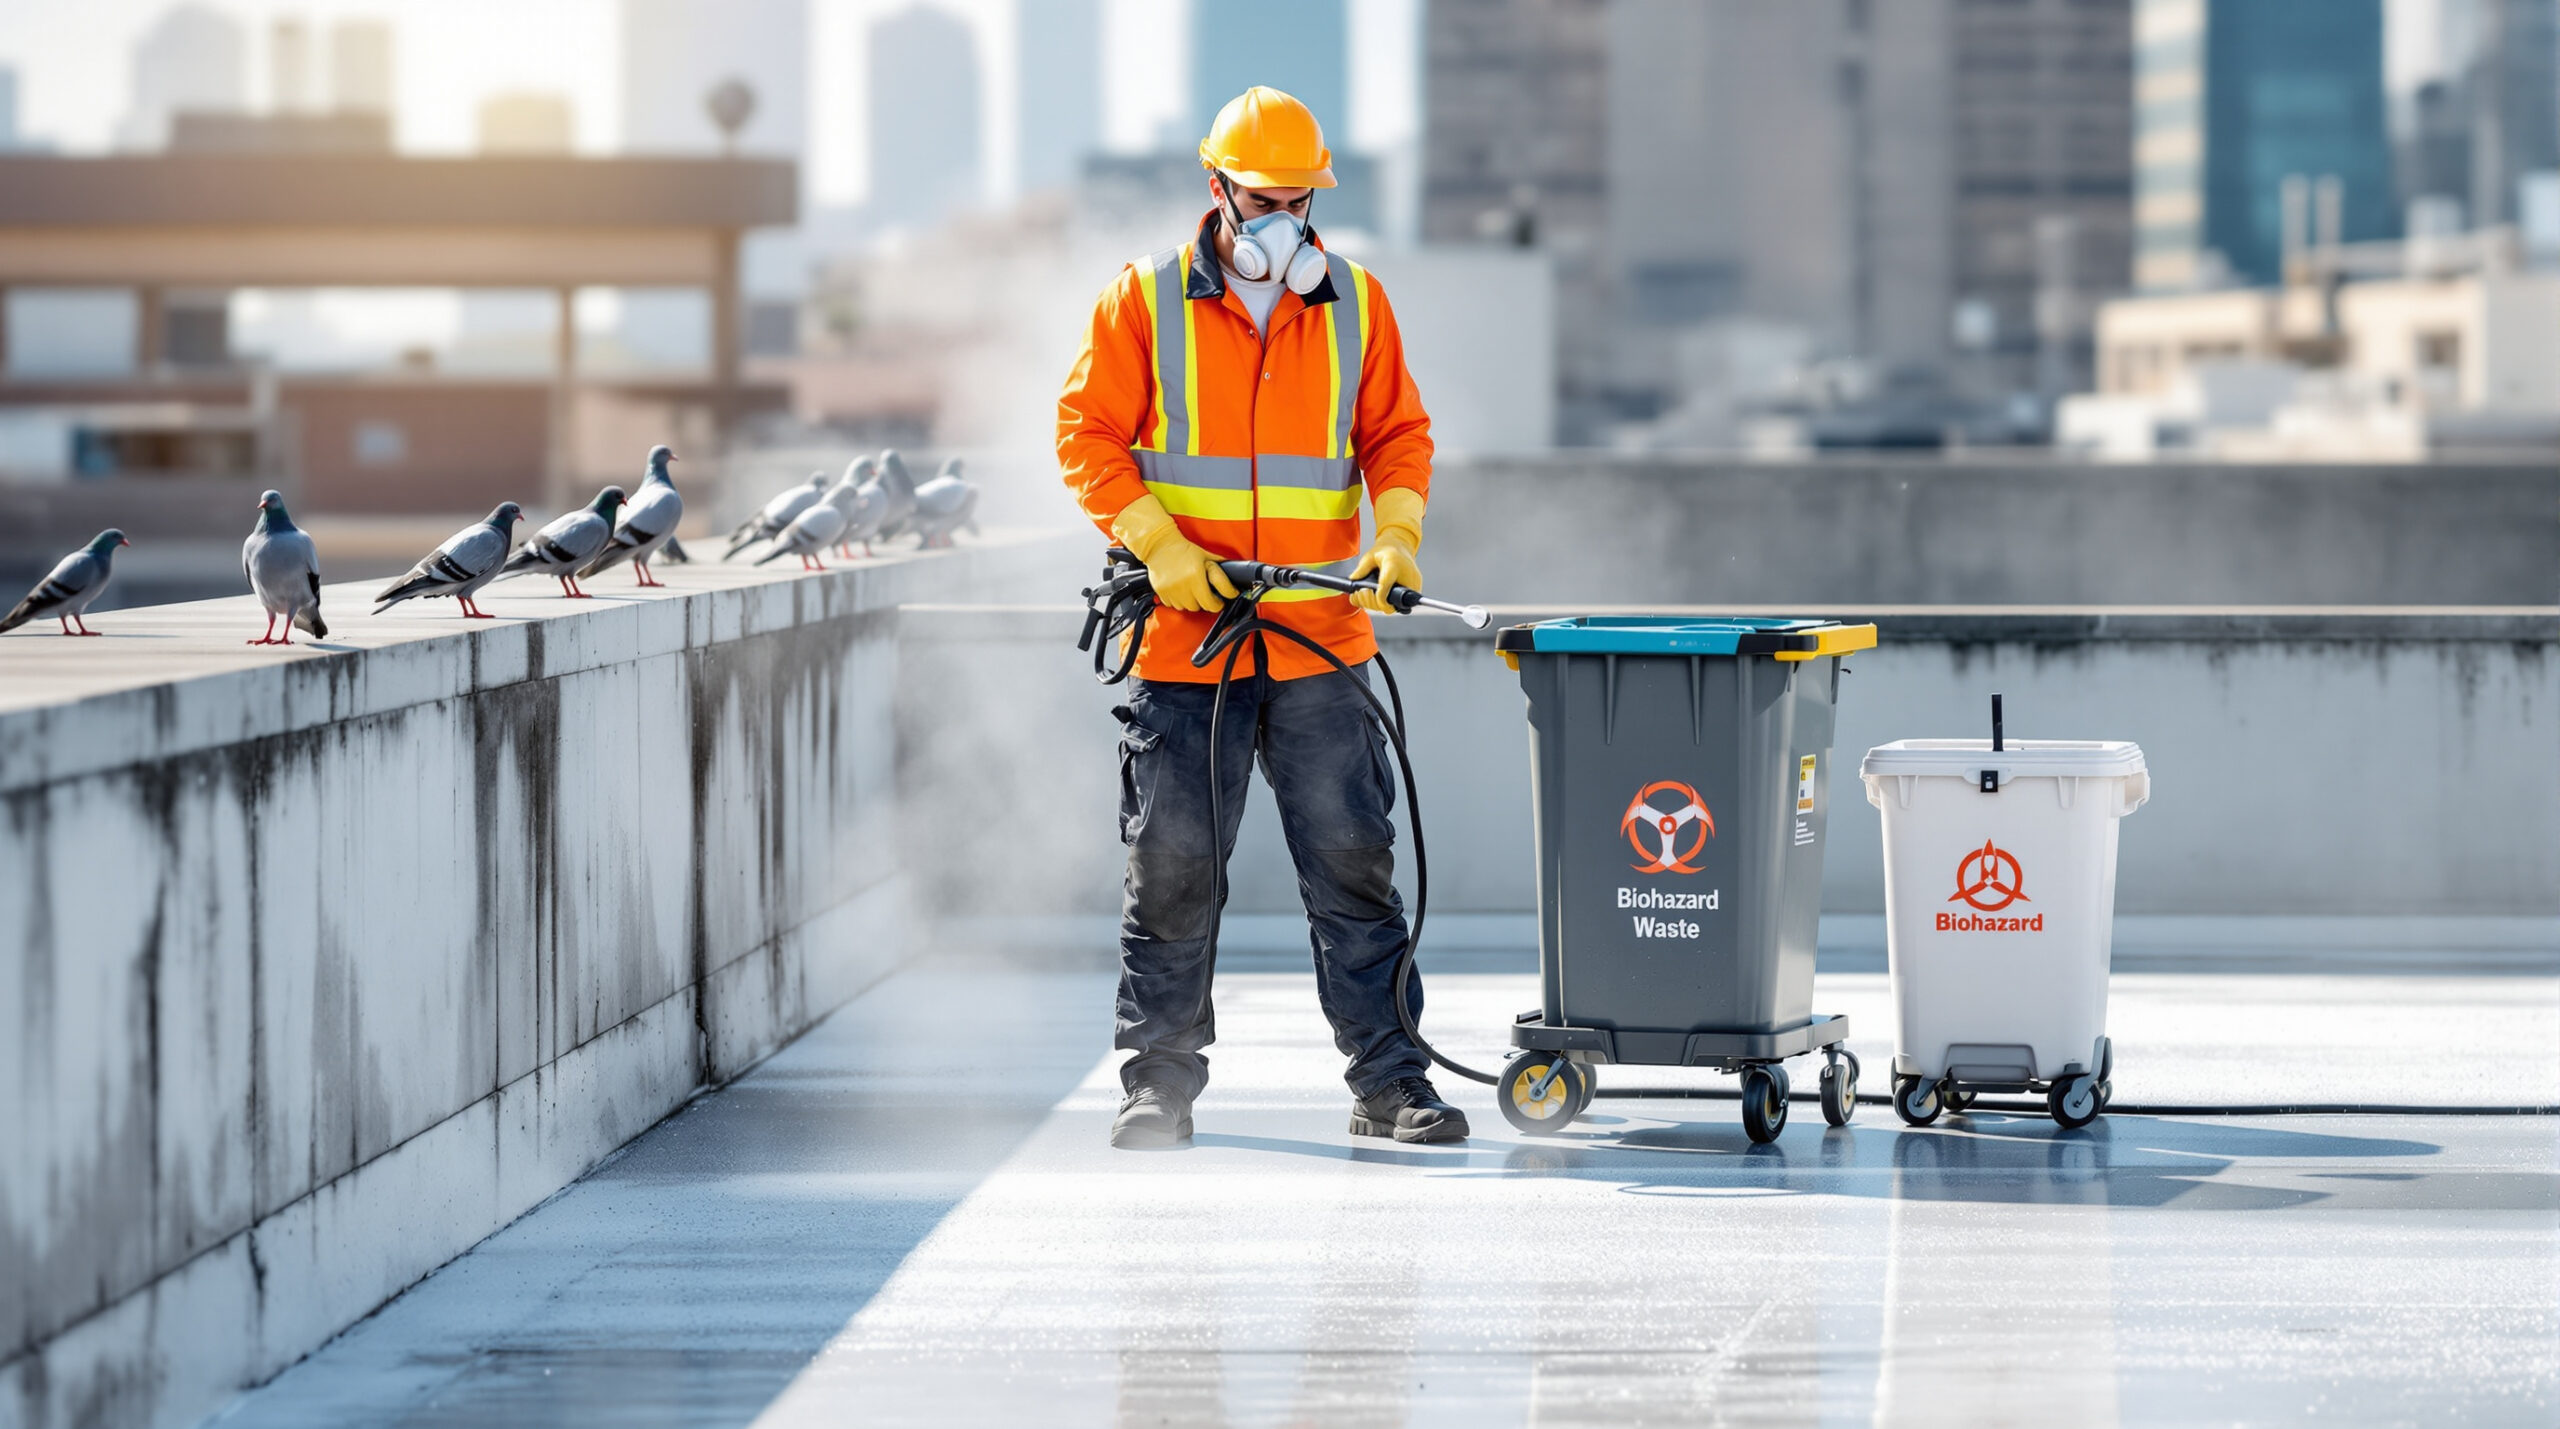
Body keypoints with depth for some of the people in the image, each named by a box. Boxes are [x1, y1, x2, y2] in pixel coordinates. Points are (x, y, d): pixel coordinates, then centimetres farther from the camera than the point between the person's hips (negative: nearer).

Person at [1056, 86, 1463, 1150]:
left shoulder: (1354, 303, 9)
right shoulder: (1145, 301, 1)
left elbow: (1396, 432, 13)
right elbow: (1088, 434, 0)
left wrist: (1396, 533, -5)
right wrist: (1158, 545, -11)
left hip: (1319, 635, 2)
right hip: (1183, 631, -2)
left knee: (1352, 858, 0)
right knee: (1172, 864, 2)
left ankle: (1387, 1080, 5)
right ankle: (1162, 1080, 13)